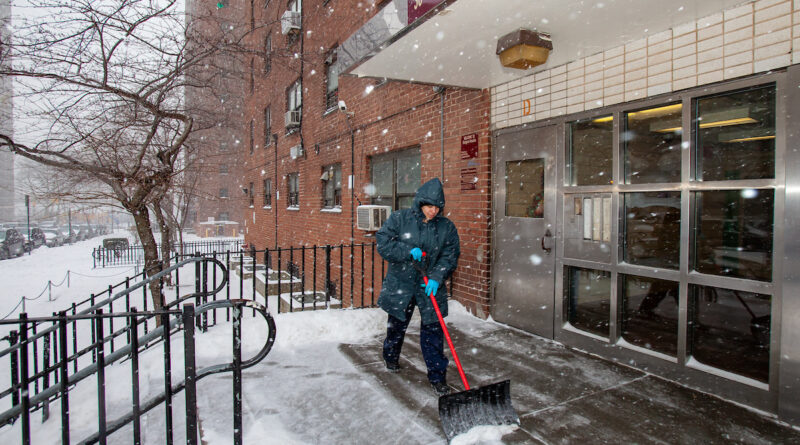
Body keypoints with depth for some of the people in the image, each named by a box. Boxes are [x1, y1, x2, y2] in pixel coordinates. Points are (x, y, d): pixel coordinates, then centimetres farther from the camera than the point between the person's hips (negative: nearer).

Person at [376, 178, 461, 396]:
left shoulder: (447, 227, -2)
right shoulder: (399, 219, -6)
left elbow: (450, 256, -4)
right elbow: (383, 243, -12)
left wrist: (436, 278, -18)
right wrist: (409, 251, -22)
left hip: (431, 287, 0)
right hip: (400, 284, 0)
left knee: (433, 331, 0)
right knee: (397, 325, 18)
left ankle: (438, 377, 14)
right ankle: (391, 358, 46)